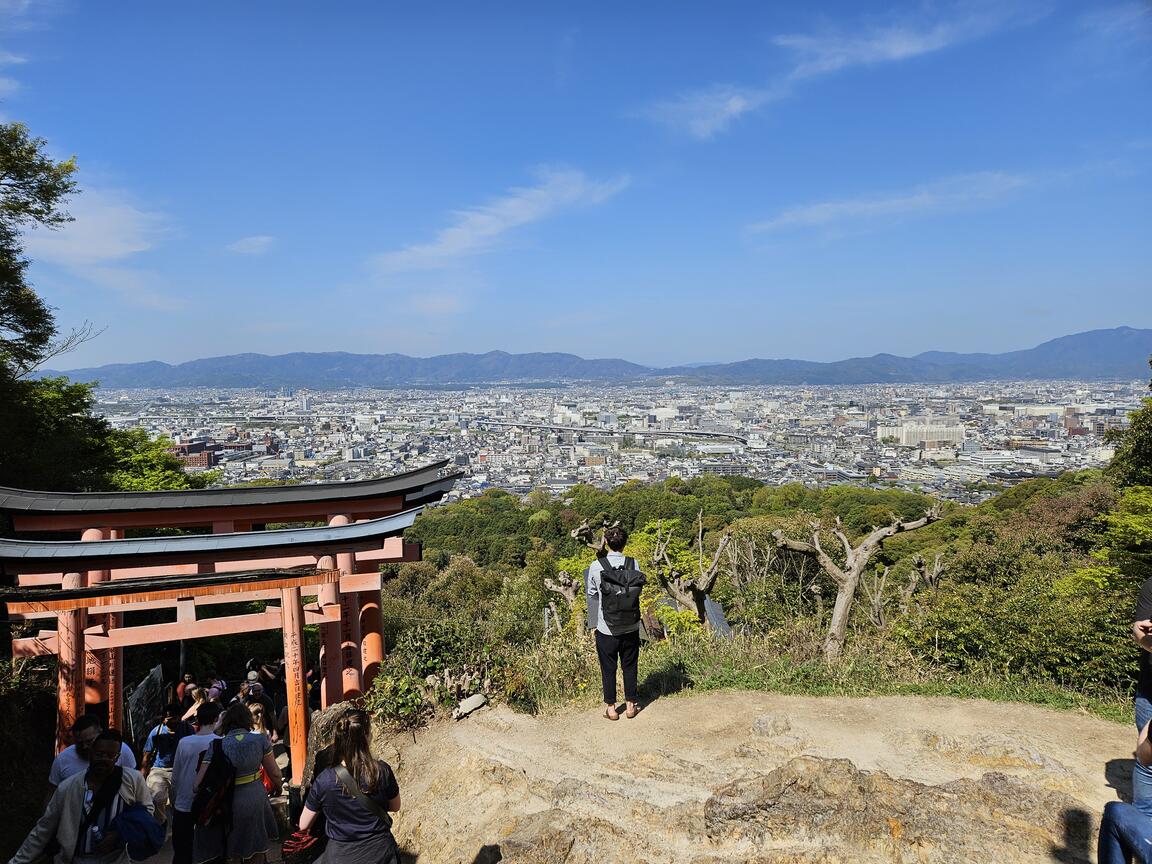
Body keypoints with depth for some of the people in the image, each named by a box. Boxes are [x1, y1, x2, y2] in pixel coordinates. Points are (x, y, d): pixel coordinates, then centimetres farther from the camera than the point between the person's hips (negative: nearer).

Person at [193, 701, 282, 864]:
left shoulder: (217, 746, -12)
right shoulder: (260, 740, -8)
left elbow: (199, 782, -17)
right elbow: (275, 773, -2)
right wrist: (279, 785, 19)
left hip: (230, 806, -1)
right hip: (256, 801, 1)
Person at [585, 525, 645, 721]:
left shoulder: (596, 567, -14)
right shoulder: (633, 564, -10)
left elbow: (592, 596, -4)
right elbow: (638, 590, 0)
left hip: (606, 629, -2)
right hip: (630, 628, 2)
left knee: (608, 668, 13)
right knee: (629, 667, 17)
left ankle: (611, 708, 23)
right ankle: (630, 705, 27)